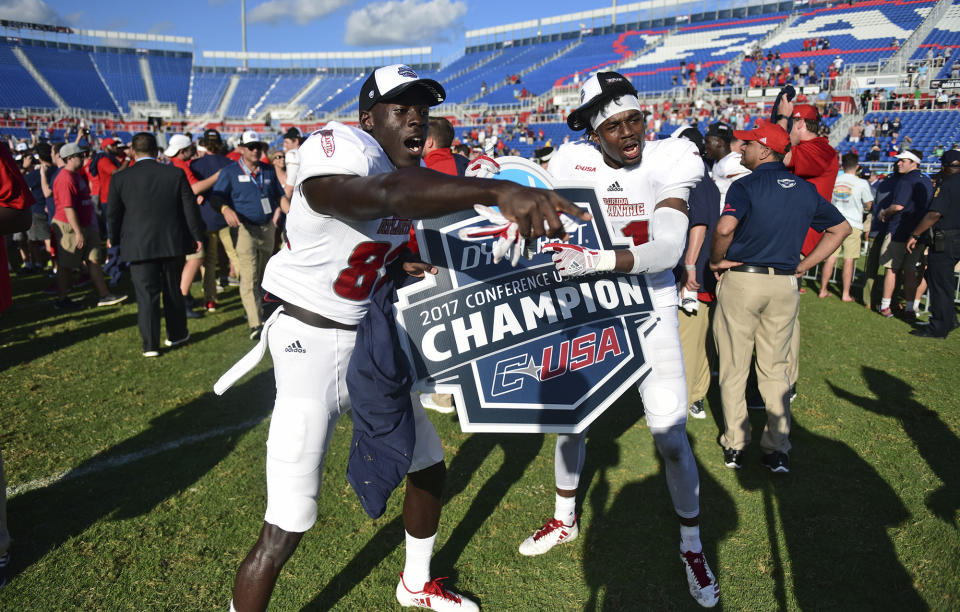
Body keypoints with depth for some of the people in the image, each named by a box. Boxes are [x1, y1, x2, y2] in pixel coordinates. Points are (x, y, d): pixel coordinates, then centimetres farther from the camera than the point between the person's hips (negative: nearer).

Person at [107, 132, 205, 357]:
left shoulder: (120, 178, -4)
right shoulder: (176, 174, -4)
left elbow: (113, 215, 2)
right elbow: (190, 208, 0)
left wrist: (117, 241, 17)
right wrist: (197, 236, 10)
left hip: (139, 246, -1)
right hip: (173, 243, 1)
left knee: (146, 294, 4)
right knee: (173, 290, 16)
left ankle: (150, 345, 6)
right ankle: (177, 334, 28)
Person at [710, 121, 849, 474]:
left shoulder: (746, 185, -10)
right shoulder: (806, 190, 9)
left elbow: (725, 227, -28)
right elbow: (841, 228, 17)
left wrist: (717, 260, -10)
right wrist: (804, 266, 14)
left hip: (741, 281, -5)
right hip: (785, 286, 5)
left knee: (734, 369, 7)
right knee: (776, 369, 13)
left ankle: (735, 446, 14)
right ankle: (778, 450, 15)